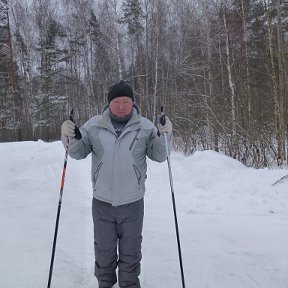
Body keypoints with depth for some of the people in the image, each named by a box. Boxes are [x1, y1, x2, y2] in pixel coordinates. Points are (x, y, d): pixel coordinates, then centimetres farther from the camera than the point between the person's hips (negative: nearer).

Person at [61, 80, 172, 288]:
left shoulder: (145, 127, -4)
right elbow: (79, 152, 3)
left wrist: (164, 135, -19)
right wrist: (70, 138, -16)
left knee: (131, 250, 17)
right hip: (102, 201, 1)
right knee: (103, 249, 19)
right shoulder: (94, 125, -2)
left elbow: (159, 156, -3)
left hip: (132, 202, -1)